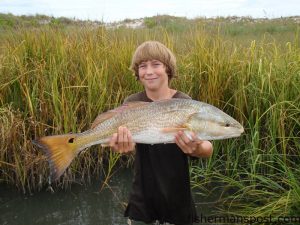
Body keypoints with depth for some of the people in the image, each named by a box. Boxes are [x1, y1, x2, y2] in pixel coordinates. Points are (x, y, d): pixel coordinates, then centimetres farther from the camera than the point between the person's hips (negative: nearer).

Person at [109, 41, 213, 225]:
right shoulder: (132, 103, -6)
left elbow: (208, 150, -18)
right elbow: (129, 141, -22)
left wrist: (197, 149, -40)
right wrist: (125, 145, -45)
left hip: (177, 198, -1)